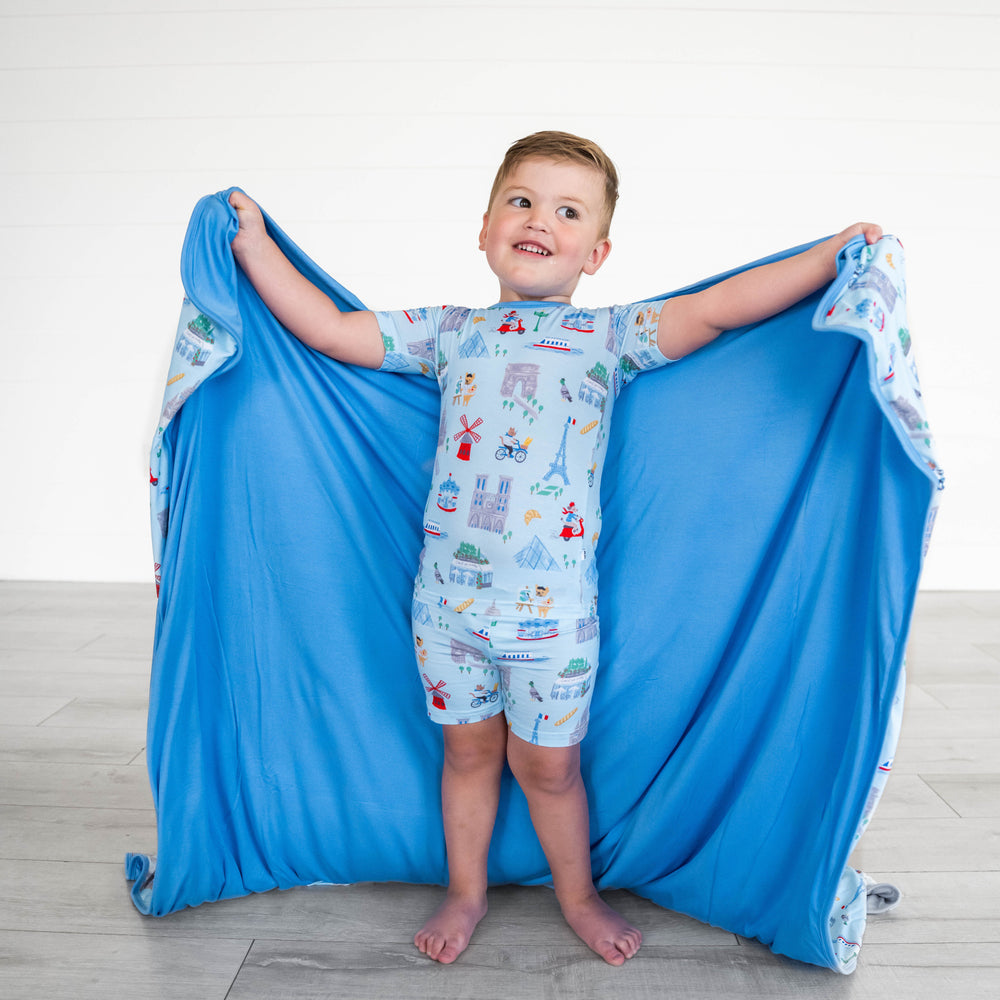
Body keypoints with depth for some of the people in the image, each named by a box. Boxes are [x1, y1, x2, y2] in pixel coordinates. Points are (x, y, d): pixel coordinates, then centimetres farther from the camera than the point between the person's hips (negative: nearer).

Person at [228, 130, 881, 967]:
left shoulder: (610, 336, 0)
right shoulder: (448, 332, 5)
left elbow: (717, 308, -8)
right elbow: (328, 329, 8)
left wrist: (837, 251, -12)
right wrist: (254, 243, 11)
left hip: (554, 607, -2)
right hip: (448, 594, 2)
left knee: (548, 764, 13)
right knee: (468, 749, 19)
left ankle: (578, 897, 40)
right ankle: (466, 892, 42)